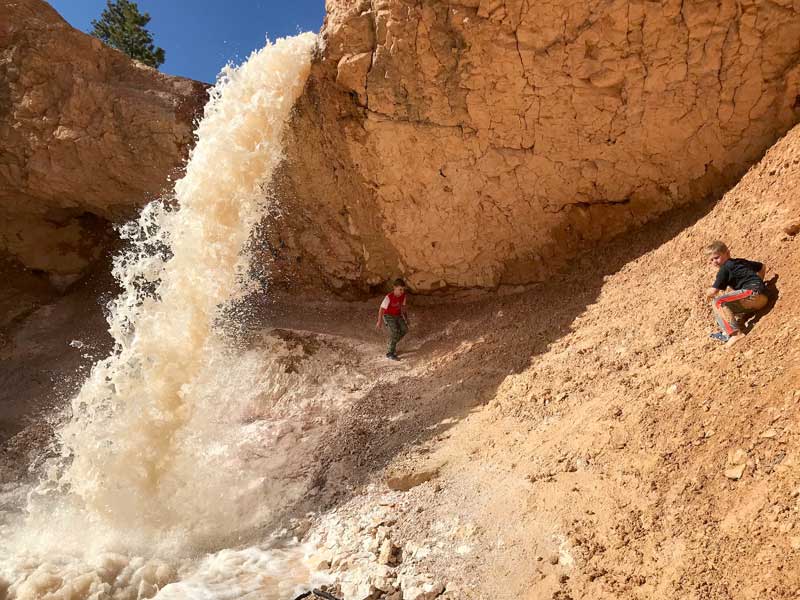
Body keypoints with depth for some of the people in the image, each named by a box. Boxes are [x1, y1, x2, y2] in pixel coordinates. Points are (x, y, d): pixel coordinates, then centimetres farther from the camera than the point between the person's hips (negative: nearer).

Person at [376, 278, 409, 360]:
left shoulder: (403, 295, -8)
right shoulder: (389, 297, -25)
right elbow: (382, 309, -19)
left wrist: (405, 316, 14)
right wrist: (379, 321, -16)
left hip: (397, 315, 6)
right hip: (388, 316, -6)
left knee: (404, 329, -9)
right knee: (394, 332, -21)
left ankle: (392, 344, 14)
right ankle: (390, 354, -11)